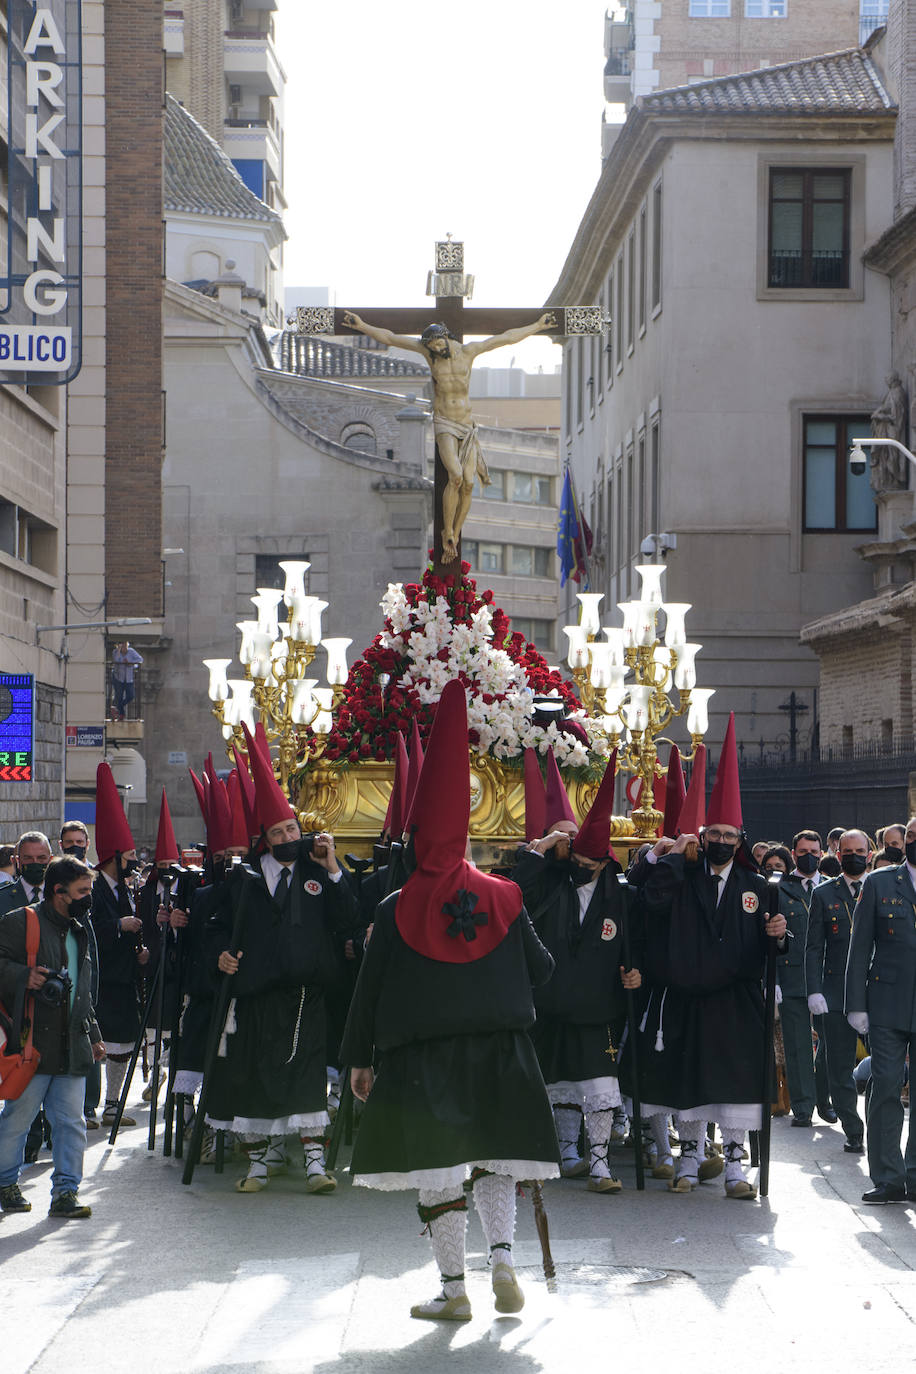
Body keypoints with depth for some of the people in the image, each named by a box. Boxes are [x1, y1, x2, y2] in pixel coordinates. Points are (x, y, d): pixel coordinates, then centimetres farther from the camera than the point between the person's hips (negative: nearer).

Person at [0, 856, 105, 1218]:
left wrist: (93, 1034, 25)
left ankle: (65, 1191, 6)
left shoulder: (79, 931, 20)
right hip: (33, 1045, -6)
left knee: (70, 1121, 2)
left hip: (72, 1048, 6)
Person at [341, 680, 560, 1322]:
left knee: (438, 1169, 3)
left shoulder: (397, 909, -5)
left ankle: (454, 1287, 5)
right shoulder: (502, 897, 0)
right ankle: (503, 1260, -1)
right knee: (493, 1157, 16)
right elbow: (541, 968, 6)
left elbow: (370, 988, -2)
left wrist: (359, 1057, 7)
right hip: (497, 1051, 3)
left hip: (418, 1054, -2)